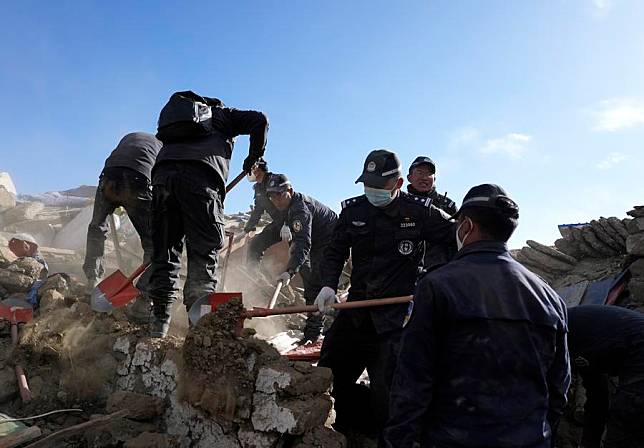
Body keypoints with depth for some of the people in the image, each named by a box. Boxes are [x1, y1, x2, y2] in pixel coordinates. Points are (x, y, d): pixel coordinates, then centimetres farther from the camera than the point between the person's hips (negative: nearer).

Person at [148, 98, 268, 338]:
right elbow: (260, 121, 14)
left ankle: (158, 327, 3)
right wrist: (254, 156, 24)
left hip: (162, 172, 4)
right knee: (204, 252, -5)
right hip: (201, 177, -4)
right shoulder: (224, 114, 30)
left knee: (164, 252, 6)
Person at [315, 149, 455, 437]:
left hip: (397, 315, -5)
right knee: (329, 374, 14)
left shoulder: (419, 211, -6)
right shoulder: (353, 210, 4)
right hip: (356, 310, 5)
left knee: (385, 390, -6)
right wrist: (328, 285, -6)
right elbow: (335, 252, 10)